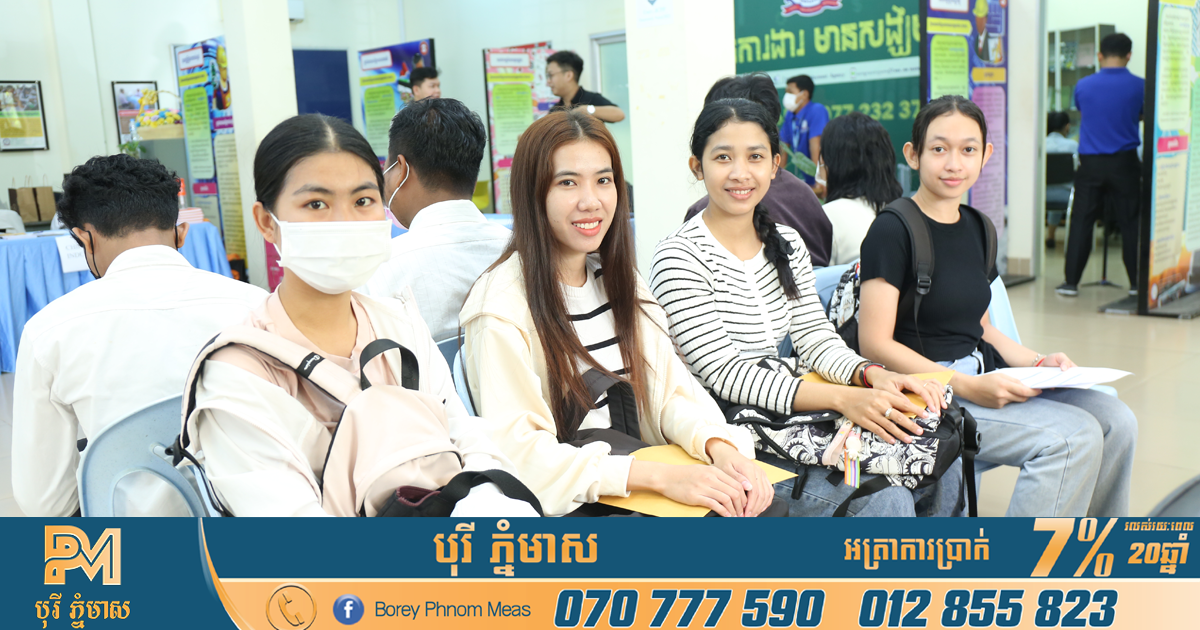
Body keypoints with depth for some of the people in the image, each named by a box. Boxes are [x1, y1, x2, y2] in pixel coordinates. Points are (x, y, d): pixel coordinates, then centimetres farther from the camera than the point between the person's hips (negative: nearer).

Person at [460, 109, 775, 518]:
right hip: (562, 504, -6)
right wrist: (657, 475, -27)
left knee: (764, 503, -15)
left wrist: (720, 446, -15)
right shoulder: (501, 304, -14)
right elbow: (520, 449, -19)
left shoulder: (620, 280, 10)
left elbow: (670, 388, 5)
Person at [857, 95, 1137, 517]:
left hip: (981, 380, 8)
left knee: (1115, 421, -8)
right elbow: (875, 345, -16)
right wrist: (967, 386, -21)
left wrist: (1037, 362, 6)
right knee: (1072, 437, -22)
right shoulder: (892, 230, -11)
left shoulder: (977, 228, 14)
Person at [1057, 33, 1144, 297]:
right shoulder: (1139, 86, -5)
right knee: (1130, 223, 7)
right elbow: (1142, 116, 12)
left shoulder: (1083, 85, -2)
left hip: (1090, 163, 1)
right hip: (1124, 163, -1)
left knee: (1081, 222, 5)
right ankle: (1137, 283, 12)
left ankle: (1071, 282, 5)